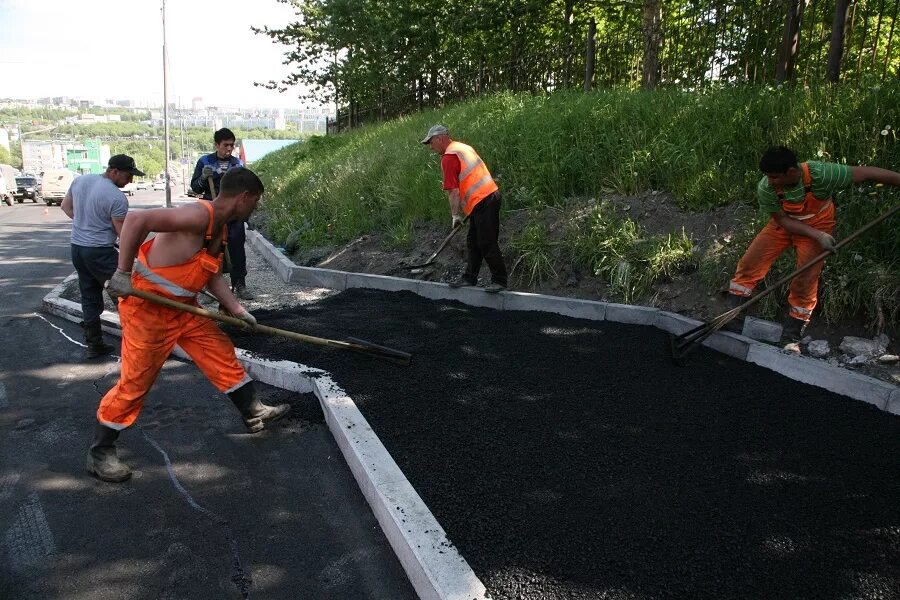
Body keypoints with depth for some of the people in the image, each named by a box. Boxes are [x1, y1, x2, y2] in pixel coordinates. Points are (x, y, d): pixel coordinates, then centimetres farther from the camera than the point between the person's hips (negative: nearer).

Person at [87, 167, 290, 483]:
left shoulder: (219, 228, 6)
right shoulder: (199, 215, -26)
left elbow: (213, 277, 11)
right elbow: (136, 220, -33)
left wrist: (238, 310, 6)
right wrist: (123, 273, -30)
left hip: (182, 306, 9)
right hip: (147, 306, -9)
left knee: (221, 353, 14)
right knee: (135, 381, 0)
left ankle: (254, 413, 30)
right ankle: (100, 452, 17)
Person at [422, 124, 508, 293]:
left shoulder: (448, 157, -11)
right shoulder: (463, 147, 18)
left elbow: (453, 190, -15)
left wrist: (455, 215, -7)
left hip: (482, 202, -10)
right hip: (490, 195, 10)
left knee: (487, 244, -6)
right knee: (473, 242, 14)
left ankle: (499, 280, -2)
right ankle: (470, 277, 19)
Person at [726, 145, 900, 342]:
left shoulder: (820, 174, -34)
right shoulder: (765, 189, -28)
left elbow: (867, 173, -27)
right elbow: (783, 220, -17)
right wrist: (817, 236, -28)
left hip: (818, 225, -2)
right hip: (786, 224, 2)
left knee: (805, 281, -7)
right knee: (748, 265, -8)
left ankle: (790, 339, 10)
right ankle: (731, 321, 2)